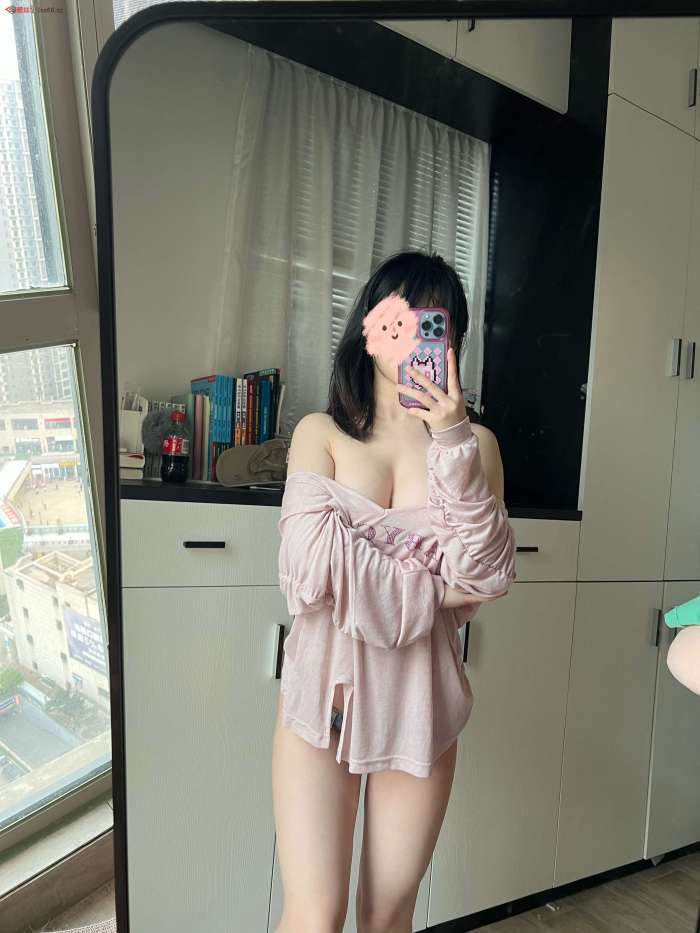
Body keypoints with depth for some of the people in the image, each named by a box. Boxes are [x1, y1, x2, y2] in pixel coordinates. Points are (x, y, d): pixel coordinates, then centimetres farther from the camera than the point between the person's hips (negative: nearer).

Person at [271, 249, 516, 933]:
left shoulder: (475, 441, 0)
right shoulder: (321, 432, -3)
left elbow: (487, 578, -12)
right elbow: (312, 567, -16)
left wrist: (452, 440, -19)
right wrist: (434, 592, -10)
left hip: (420, 698, 2)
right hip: (325, 689, -1)